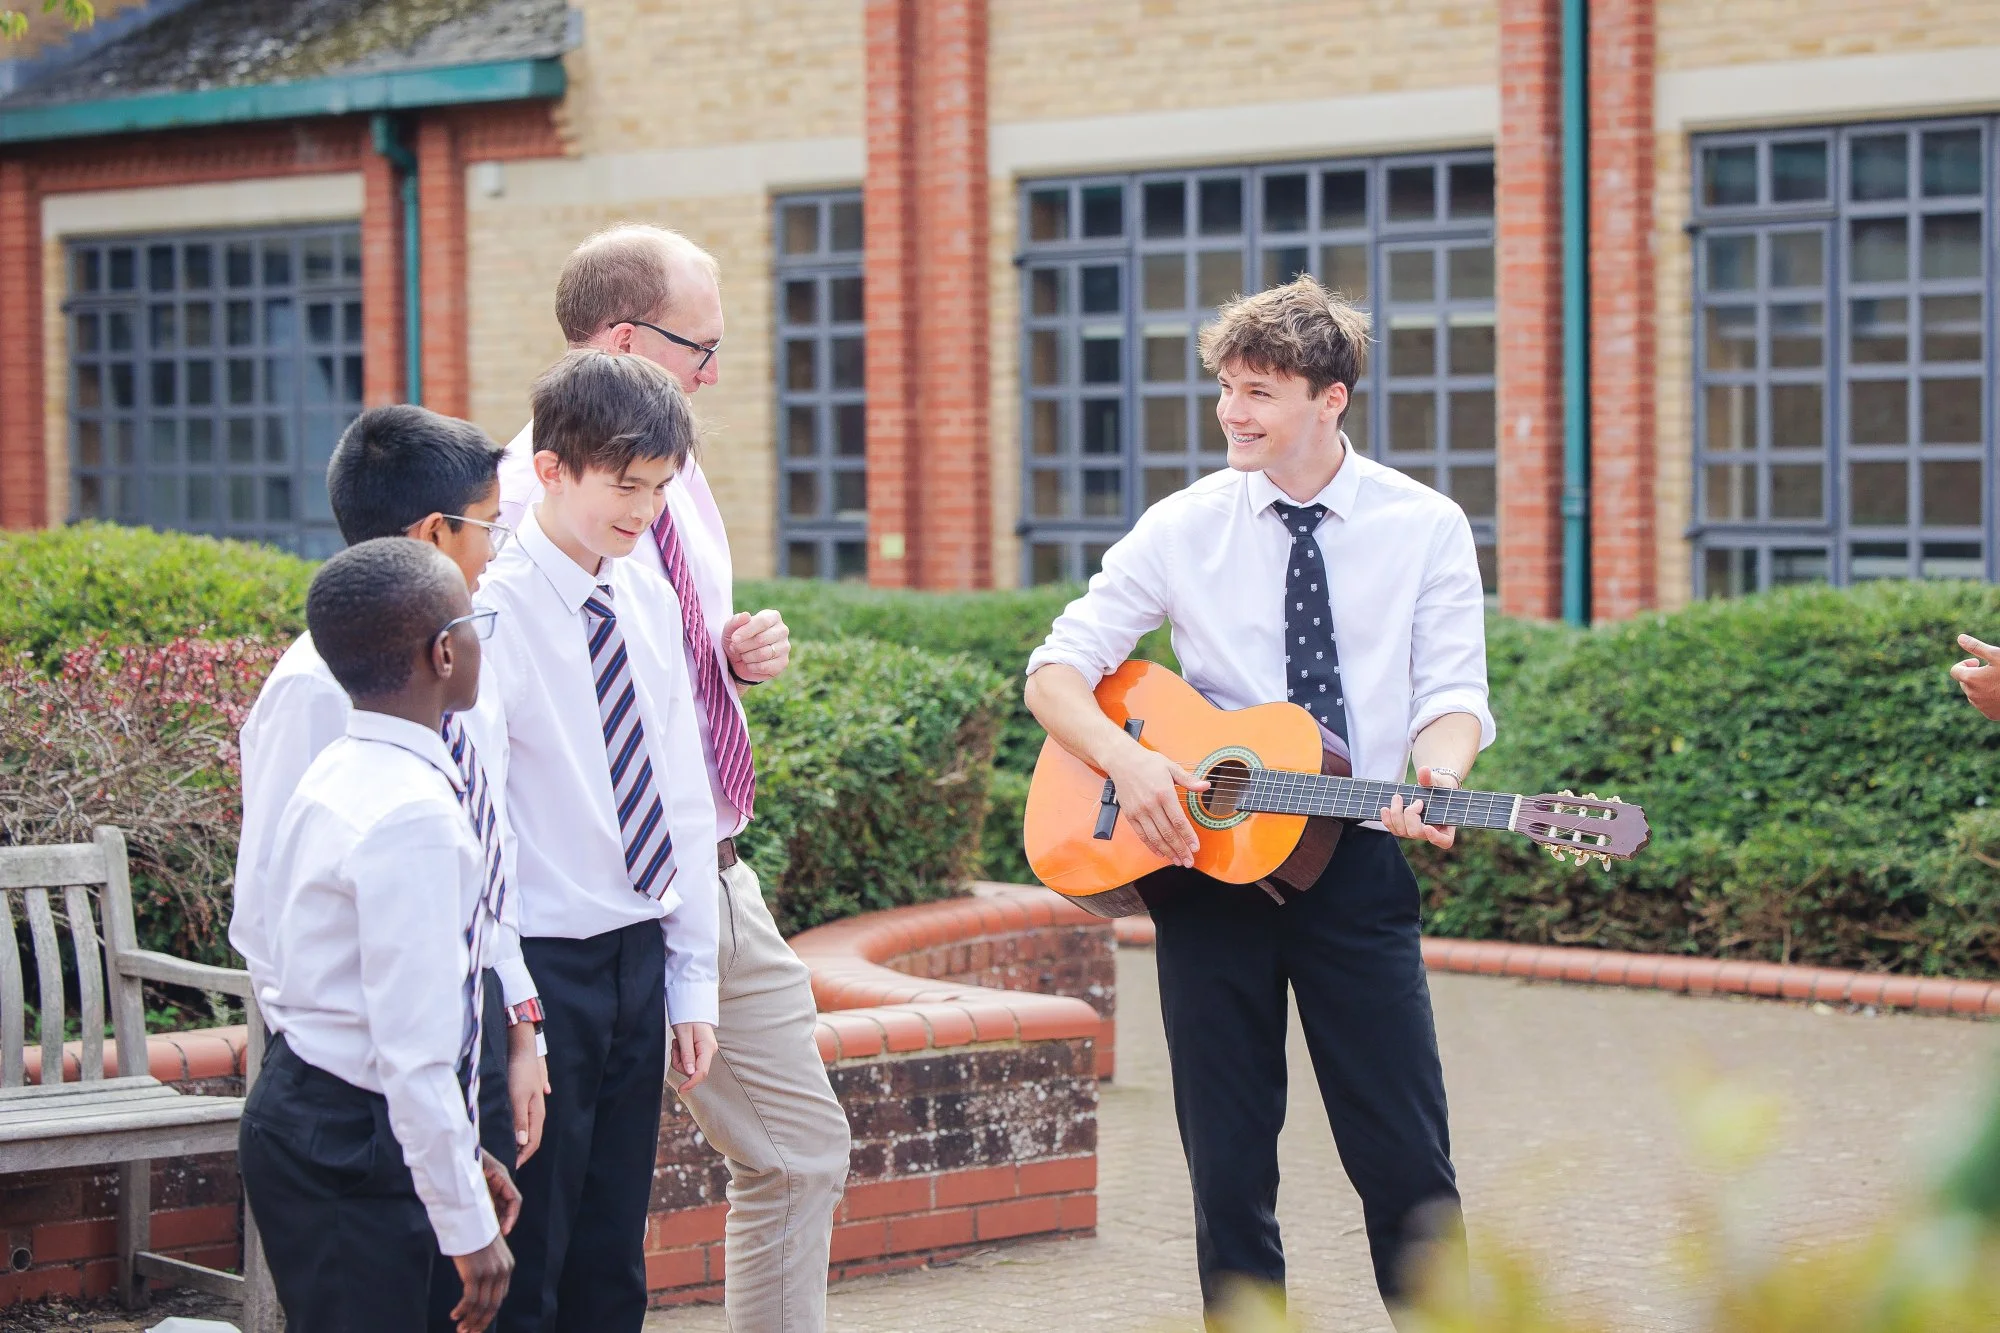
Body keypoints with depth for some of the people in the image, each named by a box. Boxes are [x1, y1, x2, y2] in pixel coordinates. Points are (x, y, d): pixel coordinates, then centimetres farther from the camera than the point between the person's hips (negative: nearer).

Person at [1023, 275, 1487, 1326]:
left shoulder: (1426, 529, 2)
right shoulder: (1184, 529, 2)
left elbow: (1451, 694, -4)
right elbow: (1054, 674, 1)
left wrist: (1432, 780, -27)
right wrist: (1129, 760, -18)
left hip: (1356, 858, -1)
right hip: (1203, 855, 1)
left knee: (1407, 1163, -1)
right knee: (1228, 1165, 6)